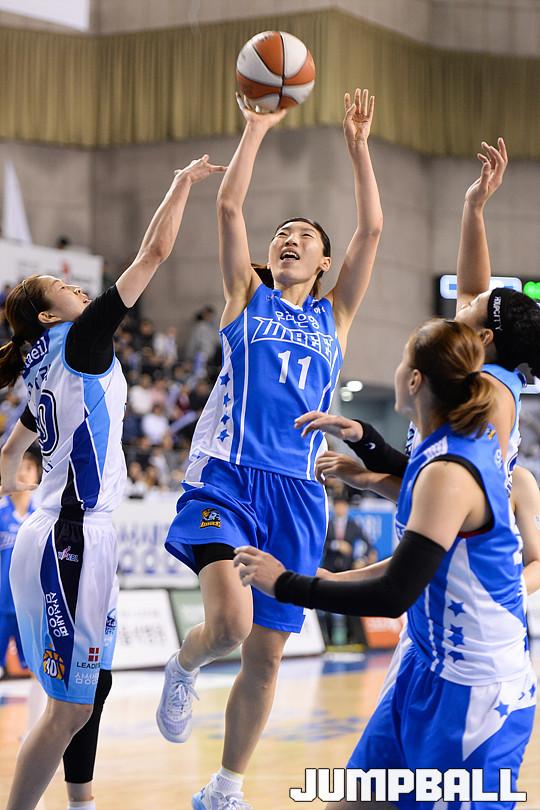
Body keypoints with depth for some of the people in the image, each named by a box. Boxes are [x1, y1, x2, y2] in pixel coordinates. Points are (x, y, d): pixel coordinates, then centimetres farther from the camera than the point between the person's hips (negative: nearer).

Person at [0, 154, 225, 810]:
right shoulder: (79, 341, -7)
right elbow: (155, 251, -9)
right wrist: (183, 182, 2)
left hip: (69, 536, 10)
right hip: (71, 540, -10)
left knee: (88, 690, 13)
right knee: (71, 704, -8)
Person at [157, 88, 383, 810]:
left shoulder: (333, 316, 16)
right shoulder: (247, 298, 12)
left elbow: (372, 228, 8)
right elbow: (229, 206, 1)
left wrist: (358, 146, 7)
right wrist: (257, 129, 2)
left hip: (297, 496, 3)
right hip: (226, 480, -3)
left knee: (266, 654, 5)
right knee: (231, 621, -26)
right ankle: (184, 666, 9)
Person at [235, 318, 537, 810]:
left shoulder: (449, 472, -24)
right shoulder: (479, 442, 3)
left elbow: (392, 597, -27)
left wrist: (284, 584, -18)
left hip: (471, 693, -10)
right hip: (429, 670, 10)